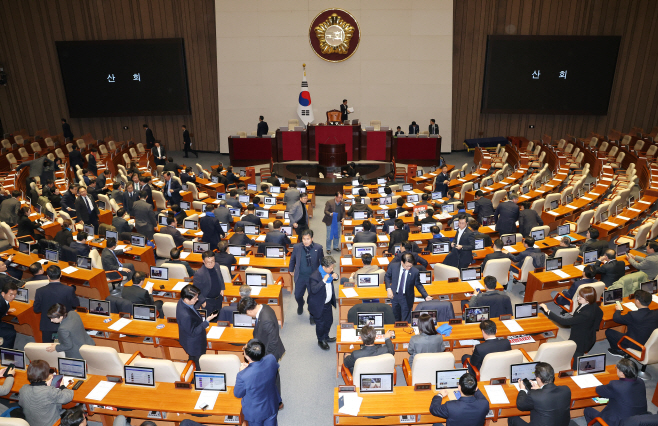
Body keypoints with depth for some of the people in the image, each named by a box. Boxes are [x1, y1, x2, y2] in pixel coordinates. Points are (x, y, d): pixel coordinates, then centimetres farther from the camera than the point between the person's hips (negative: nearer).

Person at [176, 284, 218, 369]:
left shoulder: (182, 301, -18)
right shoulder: (185, 316, -46)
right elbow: (193, 333, -32)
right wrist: (207, 321, -34)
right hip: (194, 345, -9)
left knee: (192, 359, 36)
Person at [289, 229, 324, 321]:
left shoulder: (318, 248, -13)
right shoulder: (297, 247, -9)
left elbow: (322, 261, 2)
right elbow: (292, 259, 8)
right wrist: (291, 270, 16)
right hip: (300, 276, 2)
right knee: (298, 296, 16)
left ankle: (312, 316, 30)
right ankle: (300, 306, 52)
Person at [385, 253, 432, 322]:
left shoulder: (415, 272, -16)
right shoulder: (393, 266, -12)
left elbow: (418, 285, -3)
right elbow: (387, 277, 4)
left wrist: (426, 296, -12)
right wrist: (388, 288, -9)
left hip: (407, 299, -2)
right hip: (394, 296, 2)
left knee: (406, 321, 6)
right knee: (396, 319, 20)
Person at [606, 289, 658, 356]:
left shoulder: (633, 315, -32)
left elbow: (616, 318, -17)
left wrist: (618, 310, 5)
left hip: (635, 346, -6)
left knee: (608, 331, 7)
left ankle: (618, 351, 23)